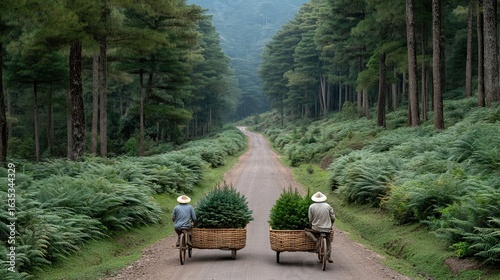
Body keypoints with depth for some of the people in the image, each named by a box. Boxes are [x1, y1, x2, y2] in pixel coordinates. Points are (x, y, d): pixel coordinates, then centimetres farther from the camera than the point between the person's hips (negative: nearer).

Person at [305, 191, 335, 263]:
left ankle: (316, 240, 1)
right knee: (328, 242, 22)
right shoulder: (328, 206, 0)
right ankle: (329, 256, 13)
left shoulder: (312, 207, -3)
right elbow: (333, 218, 4)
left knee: (307, 231, 23)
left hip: (316, 229, -2)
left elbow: (310, 219, 1)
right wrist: (331, 225, 24)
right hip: (327, 229, 2)